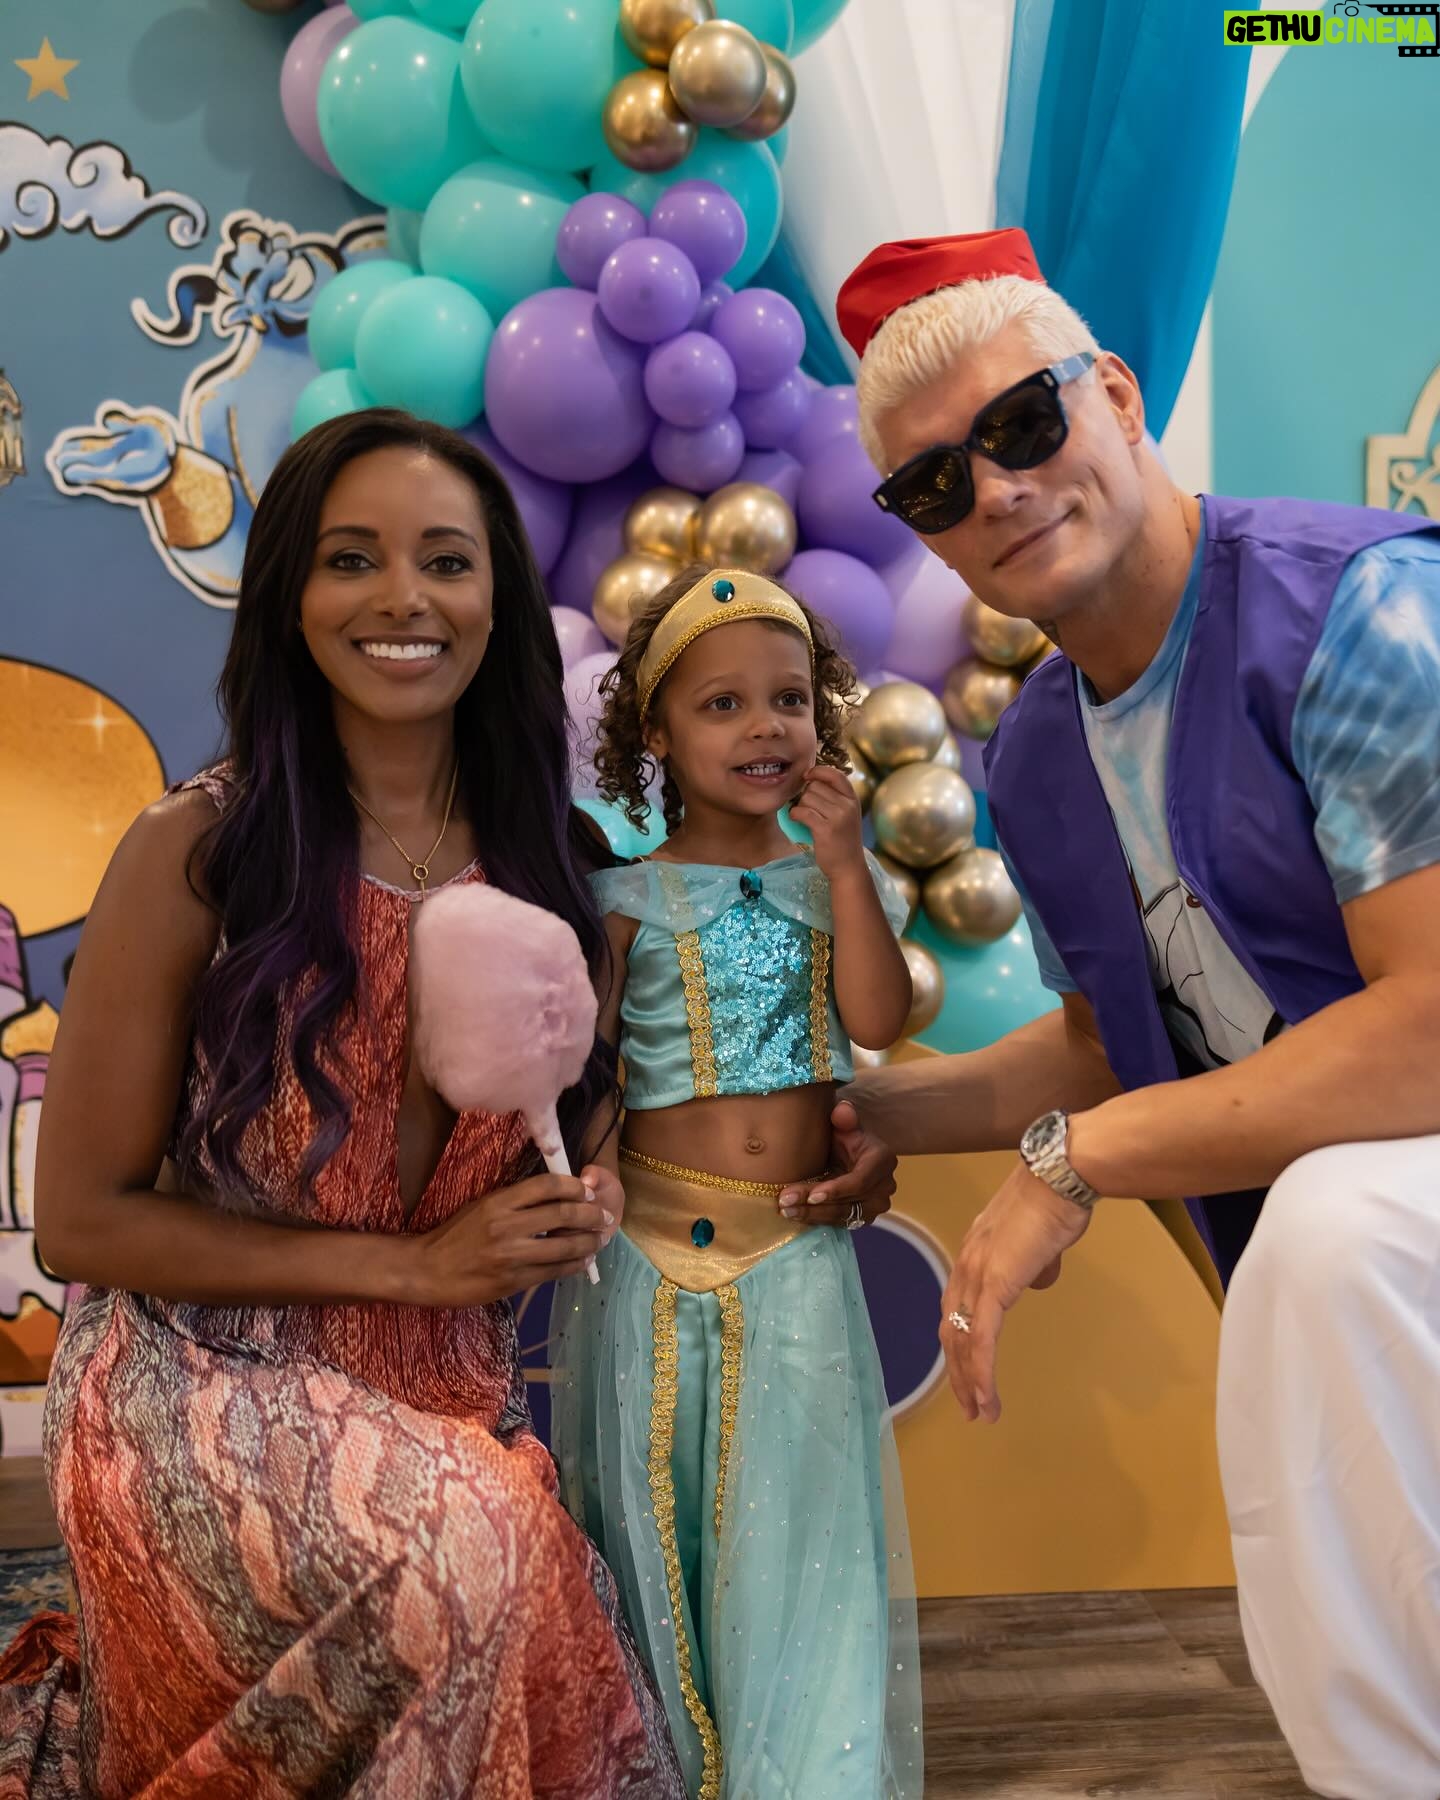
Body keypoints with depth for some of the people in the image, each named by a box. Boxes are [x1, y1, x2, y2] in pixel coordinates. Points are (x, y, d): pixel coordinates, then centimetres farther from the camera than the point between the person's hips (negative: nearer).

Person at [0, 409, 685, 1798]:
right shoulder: (196, 853, -14)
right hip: (200, 1385, -5)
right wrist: (411, 1263, -15)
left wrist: (588, 1185, -8)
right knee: (465, 1548, -31)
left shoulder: (544, 855, 0)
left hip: (445, 1399, 5)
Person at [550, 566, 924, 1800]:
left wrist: (846, 862, -11)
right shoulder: (627, 896, -2)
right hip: (657, 1248, -1)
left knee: (802, 1514, 4)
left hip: (801, 1252, 2)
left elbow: (879, 1019, -8)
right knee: (655, 1519, 8)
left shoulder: (840, 881, 6)